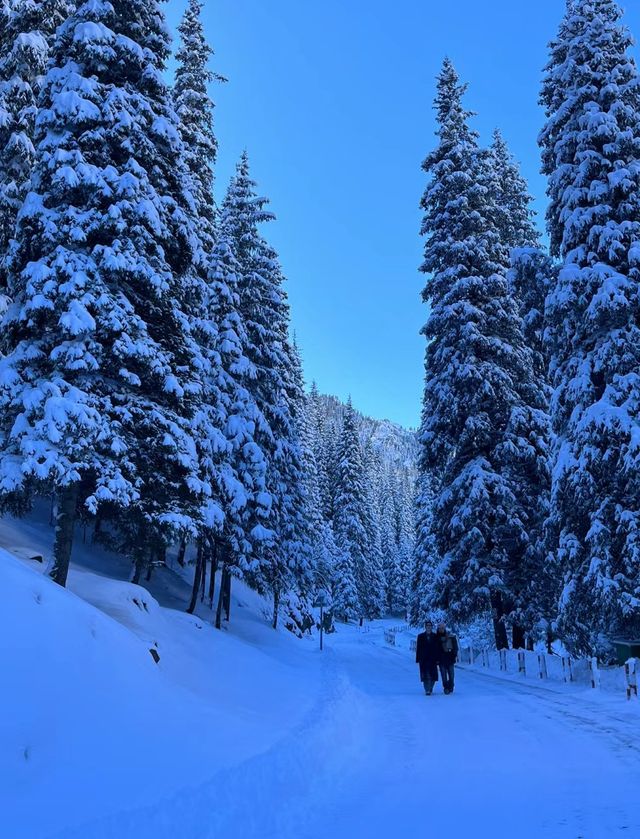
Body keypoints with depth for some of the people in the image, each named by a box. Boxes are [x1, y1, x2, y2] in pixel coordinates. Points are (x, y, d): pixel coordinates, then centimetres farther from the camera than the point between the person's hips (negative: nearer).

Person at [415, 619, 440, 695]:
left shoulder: (435, 636, 5)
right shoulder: (421, 636, 5)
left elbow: (438, 648, 3)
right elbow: (418, 648, 4)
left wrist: (437, 659, -4)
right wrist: (417, 659, -1)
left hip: (433, 659, 1)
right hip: (423, 659, -1)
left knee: (433, 675, 3)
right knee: (425, 675, -5)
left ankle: (430, 688, 25)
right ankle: (427, 690, 4)